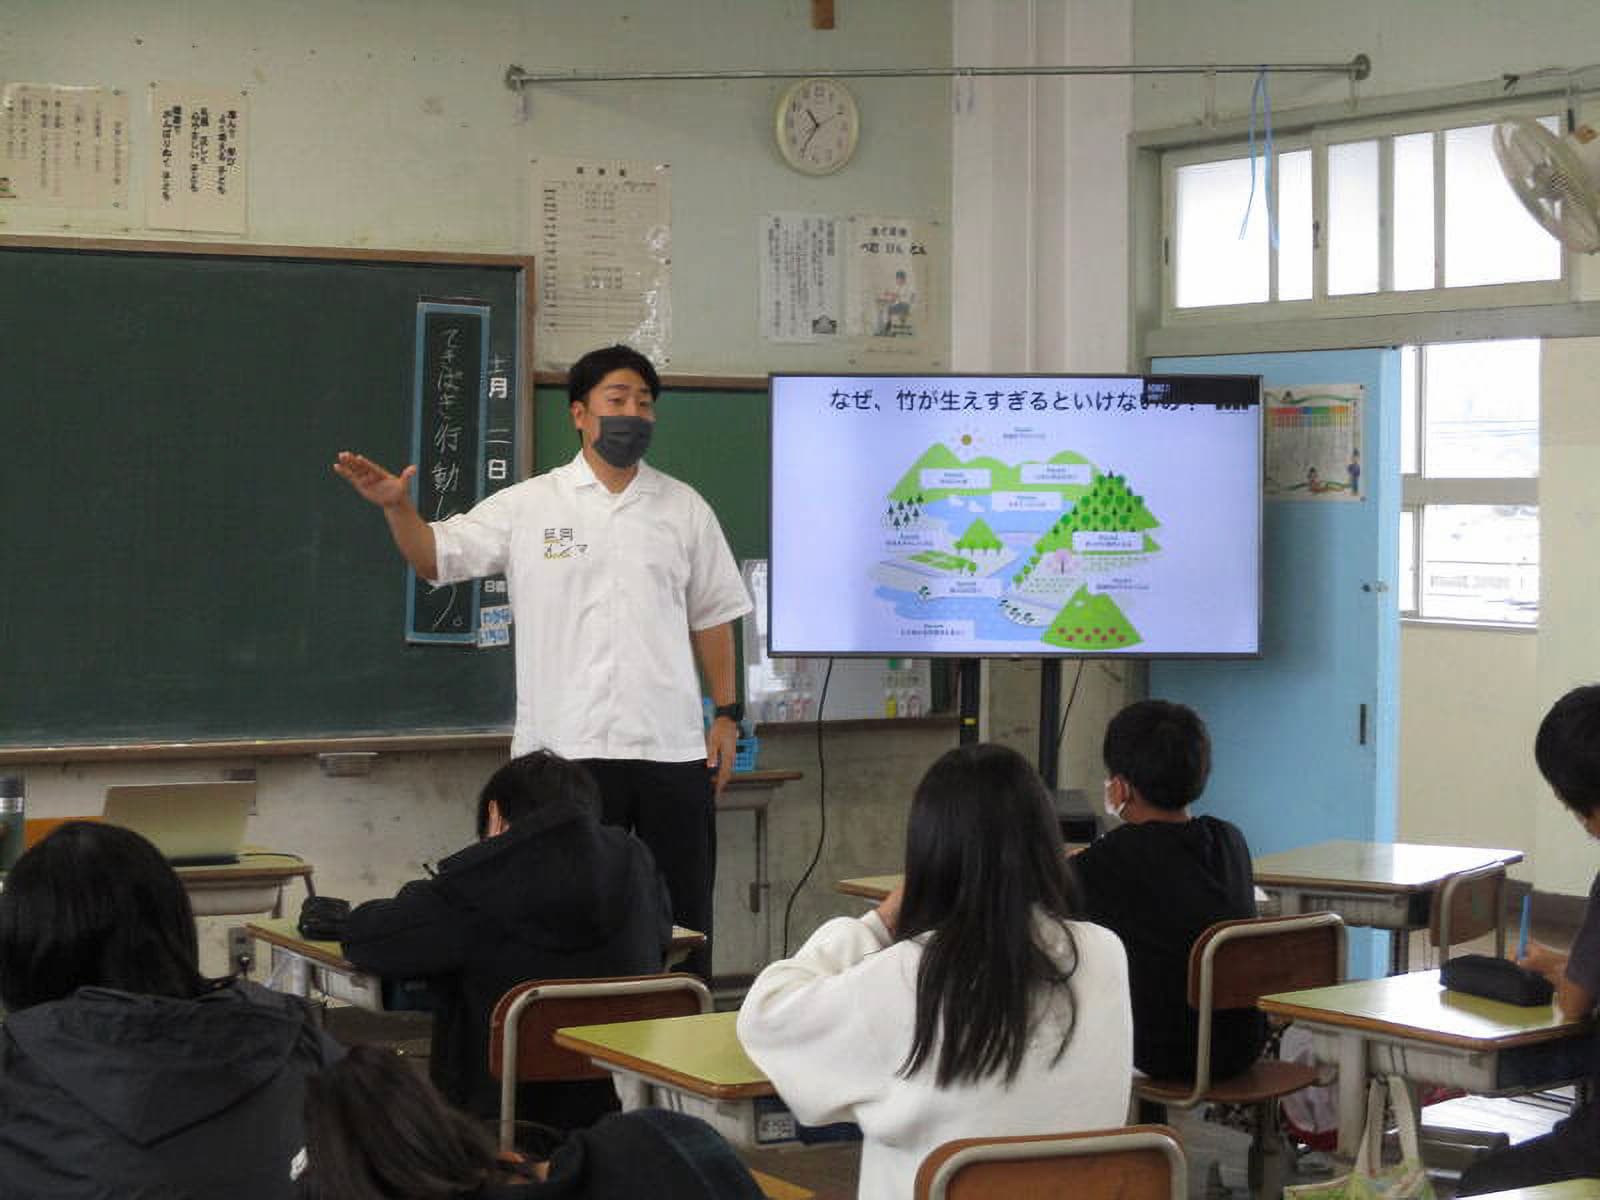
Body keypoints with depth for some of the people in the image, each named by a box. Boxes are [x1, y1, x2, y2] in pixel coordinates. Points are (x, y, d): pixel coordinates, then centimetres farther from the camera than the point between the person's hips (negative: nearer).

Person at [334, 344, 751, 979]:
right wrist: (398, 506, -20)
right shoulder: (529, 505, 3)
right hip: (567, 745, -2)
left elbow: (712, 615, 13)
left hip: (672, 747, 2)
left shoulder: (684, 508, 11)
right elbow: (435, 556, 0)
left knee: (683, 918, 7)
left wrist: (727, 714, 7)